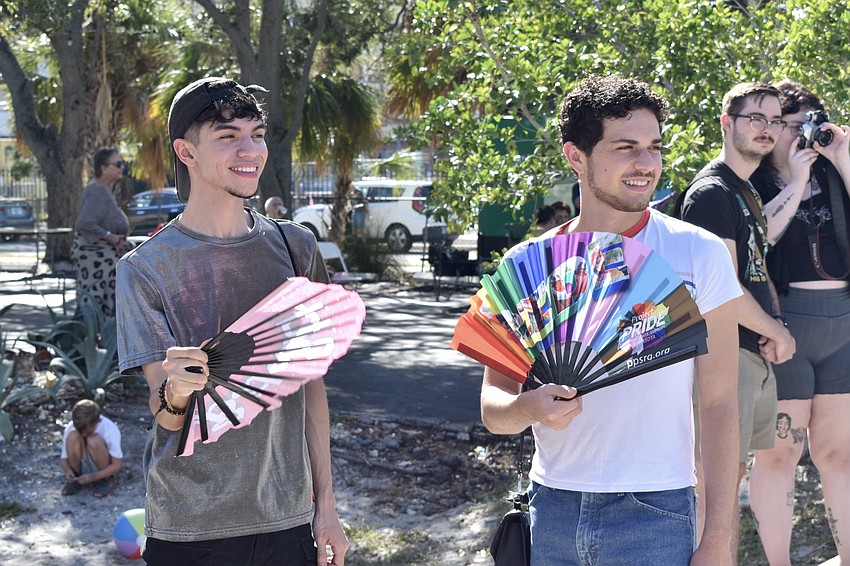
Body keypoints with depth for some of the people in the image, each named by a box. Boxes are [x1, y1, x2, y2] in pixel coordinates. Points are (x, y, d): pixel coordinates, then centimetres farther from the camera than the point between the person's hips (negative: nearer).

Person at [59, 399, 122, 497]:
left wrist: (93, 477, -34)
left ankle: (106, 480, -9)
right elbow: (64, 458, -6)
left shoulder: (110, 430, -25)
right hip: (81, 466, 3)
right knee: (72, 435, -25)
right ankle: (75, 478, -6)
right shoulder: (71, 427, -16)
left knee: (94, 441, -33)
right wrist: (67, 470, -30)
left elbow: (117, 465, -21)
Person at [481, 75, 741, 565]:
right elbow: (493, 406, 2)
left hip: (655, 511, -2)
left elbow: (720, 405, -5)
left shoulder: (699, 254, -5)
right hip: (551, 506, 2)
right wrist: (529, 407, -22)